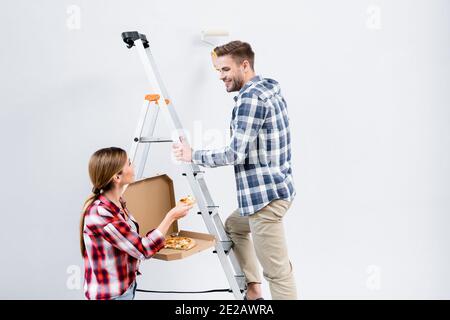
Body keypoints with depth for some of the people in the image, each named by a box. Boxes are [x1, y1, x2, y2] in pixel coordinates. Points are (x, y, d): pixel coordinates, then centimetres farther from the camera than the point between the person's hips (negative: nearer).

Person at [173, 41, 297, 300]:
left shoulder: (250, 98, -18)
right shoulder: (271, 90, 12)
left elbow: (236, 154, -20)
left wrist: (193, 155, -10)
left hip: (265, 194, -11)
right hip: (277, 188, 11)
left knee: (278, 270, -3)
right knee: (234, 226, 29)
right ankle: (253, 291, 30)